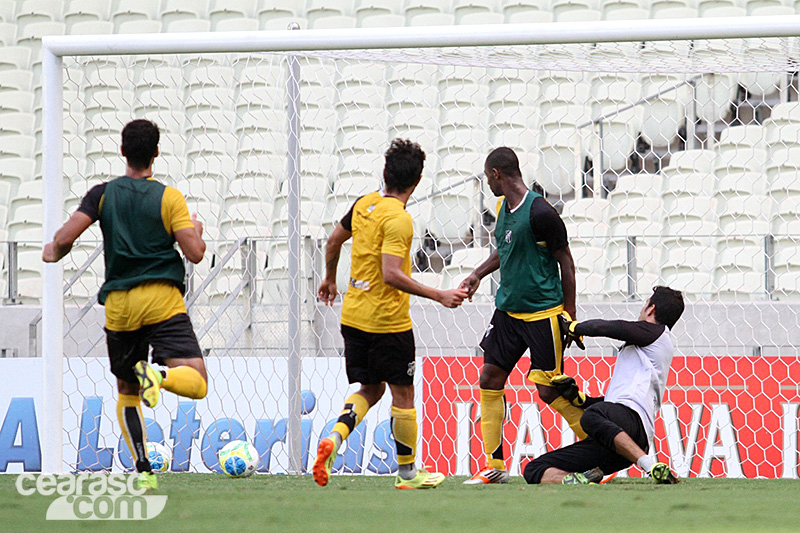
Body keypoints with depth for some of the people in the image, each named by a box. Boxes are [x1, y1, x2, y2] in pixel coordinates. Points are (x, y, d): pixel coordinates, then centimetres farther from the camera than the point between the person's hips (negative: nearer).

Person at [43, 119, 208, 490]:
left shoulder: (103, 194, 3)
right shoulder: (169, 198, -1)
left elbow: (65, 238, -7)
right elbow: (195, 253, -7)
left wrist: (53, 252, 16)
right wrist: (197, 230, 16)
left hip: (119, 305, 3)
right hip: (163, 300, -3)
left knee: (126, 393, 17)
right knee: (196, 382, -7)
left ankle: (143, 470, 3)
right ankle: (157, 376, -39)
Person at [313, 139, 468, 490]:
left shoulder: (363, 205, 4)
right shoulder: (398, 220, -20)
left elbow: (334, 241, 19)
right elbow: (391, 275, -27)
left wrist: (330, 278, 37)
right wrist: (439, 296, -23)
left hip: (353, 315, 7)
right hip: (388, 321, -7)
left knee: (370, 389, 18)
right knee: (403, 394, 7)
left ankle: (334, 437, -6)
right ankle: (407, 472, 15)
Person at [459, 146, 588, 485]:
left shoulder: (539, 212, -17)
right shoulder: (504, 207, 8)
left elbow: (565, 260, -11)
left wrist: (570, 314, -9)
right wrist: (478, 275, 18)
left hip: (543, 314, -8)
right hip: (508, 310, 8)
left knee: (549, 390, -7)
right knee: (490, 378, 3)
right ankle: (494, 466, 9)